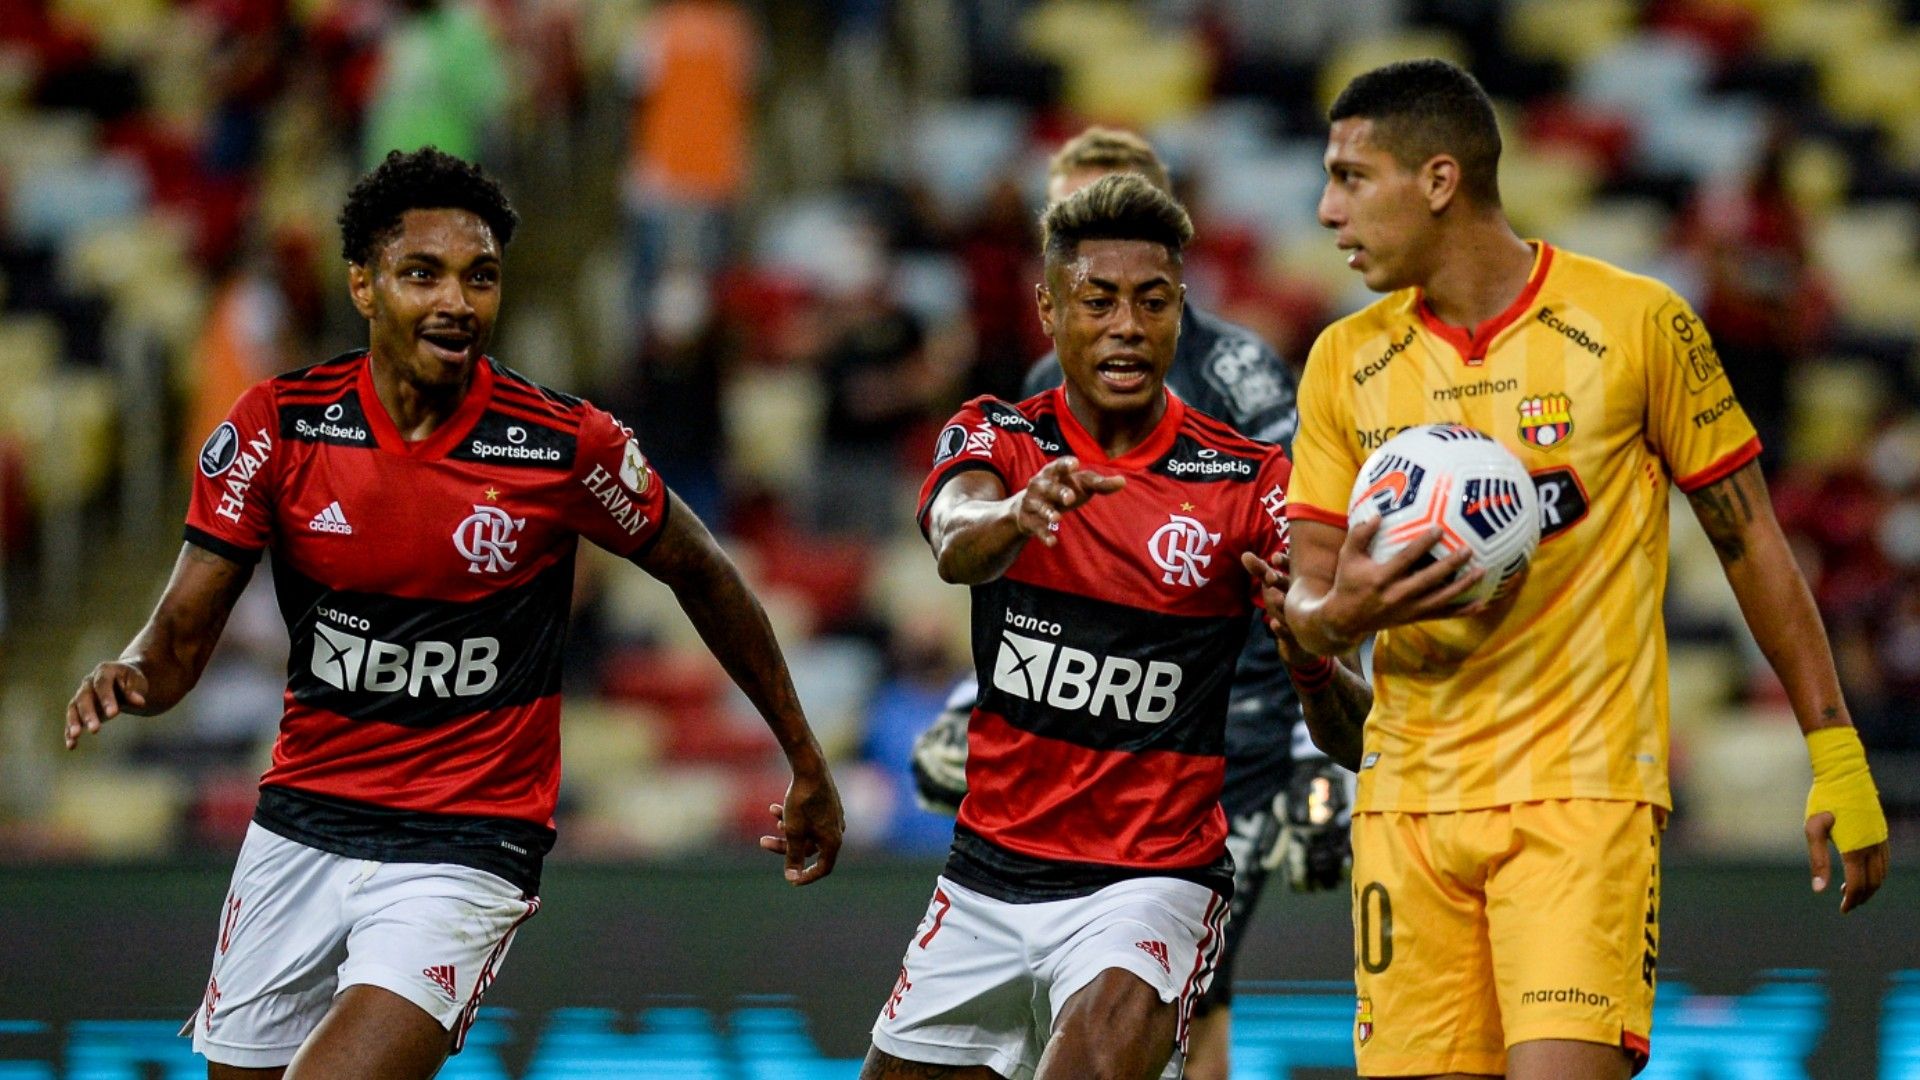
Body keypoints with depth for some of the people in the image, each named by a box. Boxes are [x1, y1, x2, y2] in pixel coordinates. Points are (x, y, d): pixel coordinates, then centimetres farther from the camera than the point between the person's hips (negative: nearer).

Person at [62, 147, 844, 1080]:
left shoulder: (567, 445, -11)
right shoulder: (278, 425, -6)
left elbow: (701, 576, 7)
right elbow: (182, 634, -4)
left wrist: (806, 764, 14)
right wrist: (132, 678, -28)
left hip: (465, 852, -4)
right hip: (299, 828, 4)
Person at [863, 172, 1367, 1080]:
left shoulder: (1252, 483, -5)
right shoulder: (996, 439, 1)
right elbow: (956, 546, -23)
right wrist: (1021, 513, -47)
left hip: (1151, 877, -4)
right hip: (988, 877, 4)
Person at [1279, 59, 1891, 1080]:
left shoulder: (1637, 324, -3)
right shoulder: (1346, 363, 8)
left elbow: (1749, 538, 4)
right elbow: (1306, 603, 9)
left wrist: (1836, 755, 2)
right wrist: (1342, 612, -16)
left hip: (1584, 787, -4)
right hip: (1409, 796, 4)